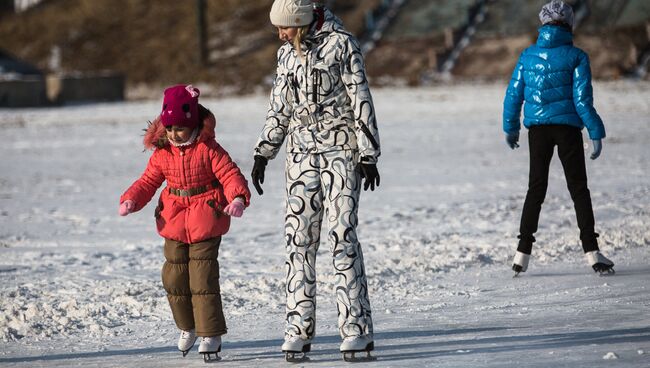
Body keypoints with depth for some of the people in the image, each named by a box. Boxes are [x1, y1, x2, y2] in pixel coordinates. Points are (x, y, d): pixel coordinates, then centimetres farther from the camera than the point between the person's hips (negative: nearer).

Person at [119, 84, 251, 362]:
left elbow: (230, 175, -13)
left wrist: (238, 198, -31)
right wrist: (131, 200, -7)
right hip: (174, 225, 5)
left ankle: (210, 335, -1)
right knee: (175, 279, 7)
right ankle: (188, 328, 28)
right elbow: (148, 182, 10)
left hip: (205, 225, -5)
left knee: (203, 279, -9)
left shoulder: (208, 150, -9)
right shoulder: (162, 154, 4)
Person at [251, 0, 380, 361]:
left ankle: (357, 329, -10)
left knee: (343, 234, -11)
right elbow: (279, 108, 20)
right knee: (299, 238, 0)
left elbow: (361, 100, -7)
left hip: (341, 148, -6)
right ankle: (299, 328, 3)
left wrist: (368, 155, -10)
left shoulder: (341, 44, -7)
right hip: (301, 151, 6)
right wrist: (263, 153, 16)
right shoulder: (287, 53, 12)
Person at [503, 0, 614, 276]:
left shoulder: (528, 56, 4)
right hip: (567, 127, -2)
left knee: (536, 188, 10)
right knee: (578, 188, 3)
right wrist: (596, 133, -5)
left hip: (538, 128, 2)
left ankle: (523, 252, 5)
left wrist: (510, 127, 19)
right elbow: (582, 99, -9)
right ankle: (591, 251, -4)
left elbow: (514, 94, 7)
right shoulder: (576, 57, -4)